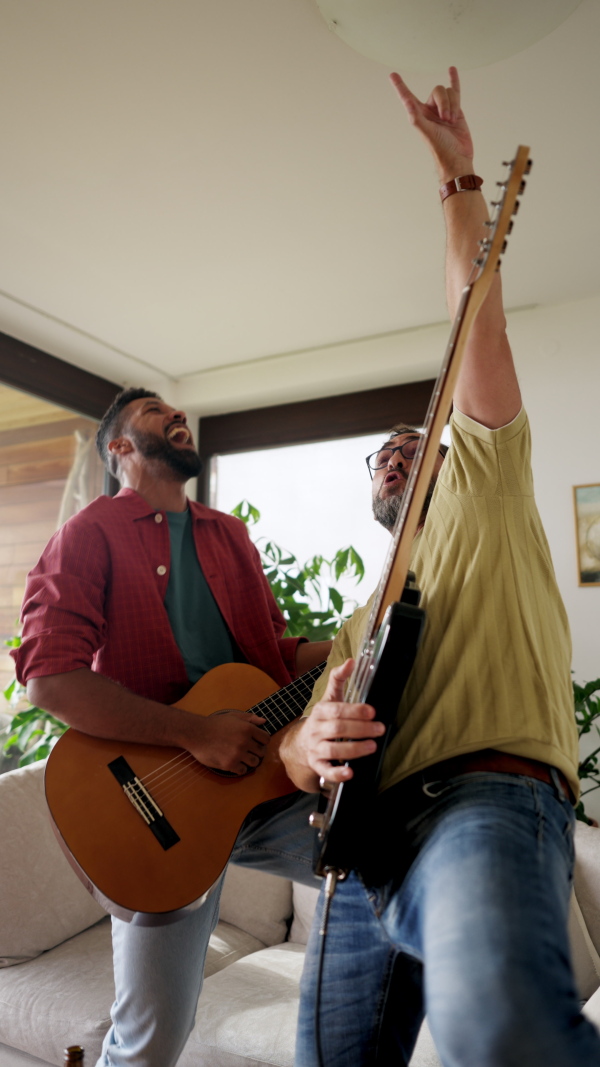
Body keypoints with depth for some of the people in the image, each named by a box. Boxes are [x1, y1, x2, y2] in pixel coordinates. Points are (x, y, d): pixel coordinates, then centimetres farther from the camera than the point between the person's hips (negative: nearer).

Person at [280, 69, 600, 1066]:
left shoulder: (483, 496, 15)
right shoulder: (359, 619, 27)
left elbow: (479, 323, 7)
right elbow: (298, 745, 20)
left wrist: (459, 178, 8)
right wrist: (312, 742, -4)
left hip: (487, 801, -6)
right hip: (363, 851, 7)